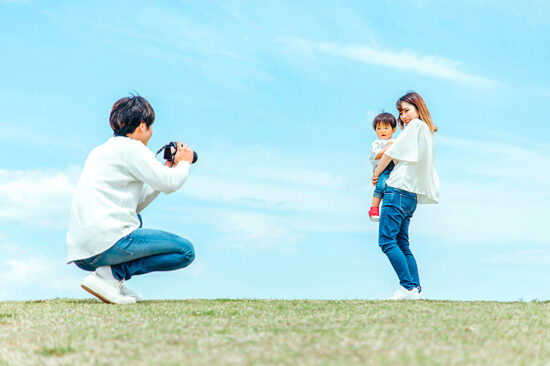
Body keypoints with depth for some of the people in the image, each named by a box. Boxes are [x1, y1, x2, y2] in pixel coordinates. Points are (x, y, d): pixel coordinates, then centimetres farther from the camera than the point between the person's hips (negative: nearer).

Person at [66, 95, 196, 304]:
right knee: (186, 251, -4)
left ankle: (113, 274, 13)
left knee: (135, 219, 38)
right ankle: (113, 274, -12)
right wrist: (184, 163, 14)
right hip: (106, 242, -9)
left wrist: (167, 169, 27)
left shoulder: (101, 151, 25)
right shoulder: (131, 148, -3)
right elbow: (170, 184, -7)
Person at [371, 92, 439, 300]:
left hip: (399, 189, -10)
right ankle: (417, 289, 3)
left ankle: (408, 287, -16)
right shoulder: (429, 134, 22)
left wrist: (376, 173, 7)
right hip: (412, 196, 10)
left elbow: (392, 152, -4)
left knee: (386, 241, -12)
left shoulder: (416, 125, -3)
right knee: (402, 245, 10)